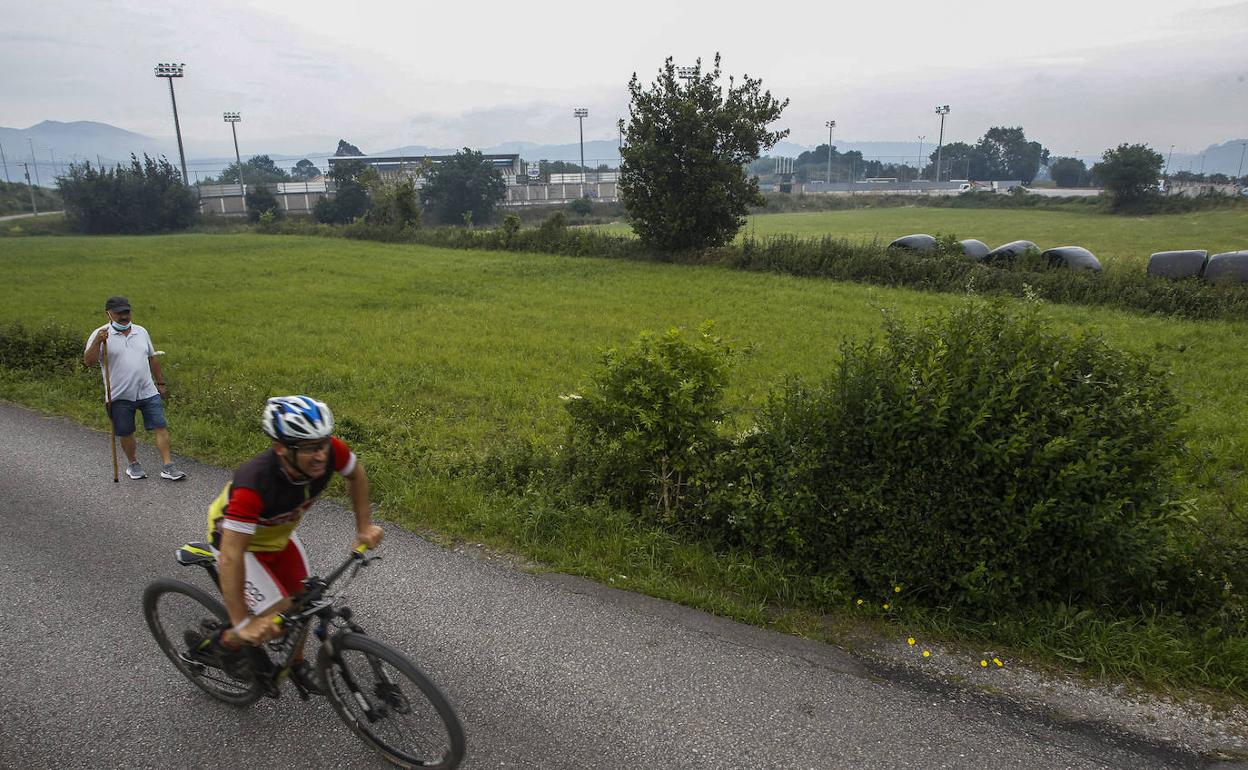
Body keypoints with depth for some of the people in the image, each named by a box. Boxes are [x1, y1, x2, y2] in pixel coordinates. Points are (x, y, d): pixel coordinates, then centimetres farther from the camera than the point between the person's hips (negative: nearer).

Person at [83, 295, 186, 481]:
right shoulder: (101, 334, -4)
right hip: (120, 396, -3)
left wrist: (161, 383, 18)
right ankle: (133, 464, 30)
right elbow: (88, 361, -14)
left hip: (148, 392, 3)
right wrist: (98, 342, -29)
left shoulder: (141, 332, 11)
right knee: (126, 433, 9)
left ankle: (168, 467, -1)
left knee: (161, 427, -4)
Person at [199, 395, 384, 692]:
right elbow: (231, 557, -40)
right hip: (238, 541, -5)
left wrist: (364, 527, -8)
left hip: (278, 534, 5)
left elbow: (356, 473, -7)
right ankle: (226, 642, 18)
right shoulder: (254, 484, -44)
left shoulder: (330, 450, -31)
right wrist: (242, 624, -36)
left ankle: (296, 663, 39)